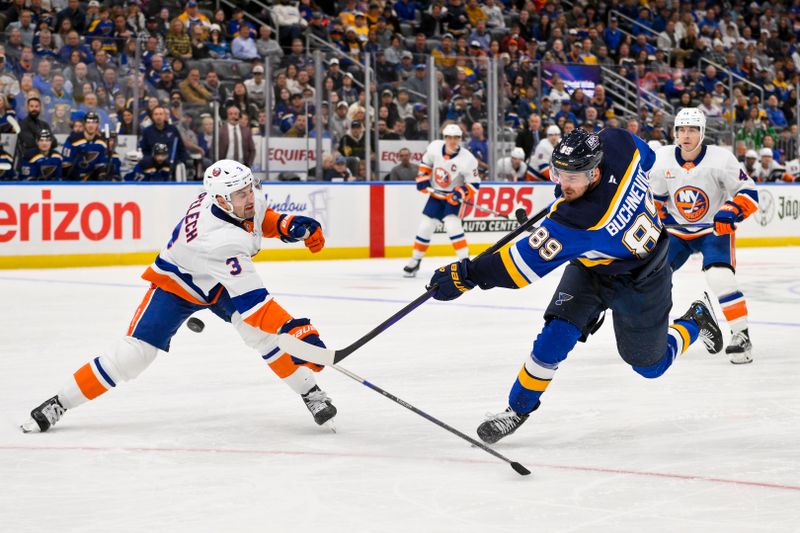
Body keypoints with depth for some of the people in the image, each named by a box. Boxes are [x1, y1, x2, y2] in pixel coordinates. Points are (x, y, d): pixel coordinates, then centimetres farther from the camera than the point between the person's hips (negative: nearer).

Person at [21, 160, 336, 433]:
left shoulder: (247, 195, -20)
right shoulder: (222, 240, -41)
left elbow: (257, 217, 7)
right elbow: (251, 302, -42)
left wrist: (291, 226, -12)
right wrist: (295, 329, -48)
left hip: (221, 280, 7)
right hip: (176, 283, -6)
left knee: (263, 333, -17)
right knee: (135, 352, -12)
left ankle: (310, 392, -3)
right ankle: (59, 404, -1)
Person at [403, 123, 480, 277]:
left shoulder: (467, 159, -23)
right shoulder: (435, 147, -12)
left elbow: (474, 184, -17)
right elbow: (425, 163, 8)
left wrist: (459, 193, -31)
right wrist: (422, 179, -3)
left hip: (453, 197, -4)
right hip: (435, 194, 4)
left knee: (452, 224, -24)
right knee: (425, 226, 3)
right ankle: (415, 261, 21)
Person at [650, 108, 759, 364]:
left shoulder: (720, 158, -20)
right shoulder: (663, 159, -8)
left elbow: (749, 194, -18)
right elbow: (654, 194, 11)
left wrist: (730, 212, -34)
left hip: (714, 229, -4)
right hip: (677, 229, 4)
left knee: (720, 276, -27)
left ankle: (742, 336, -17)